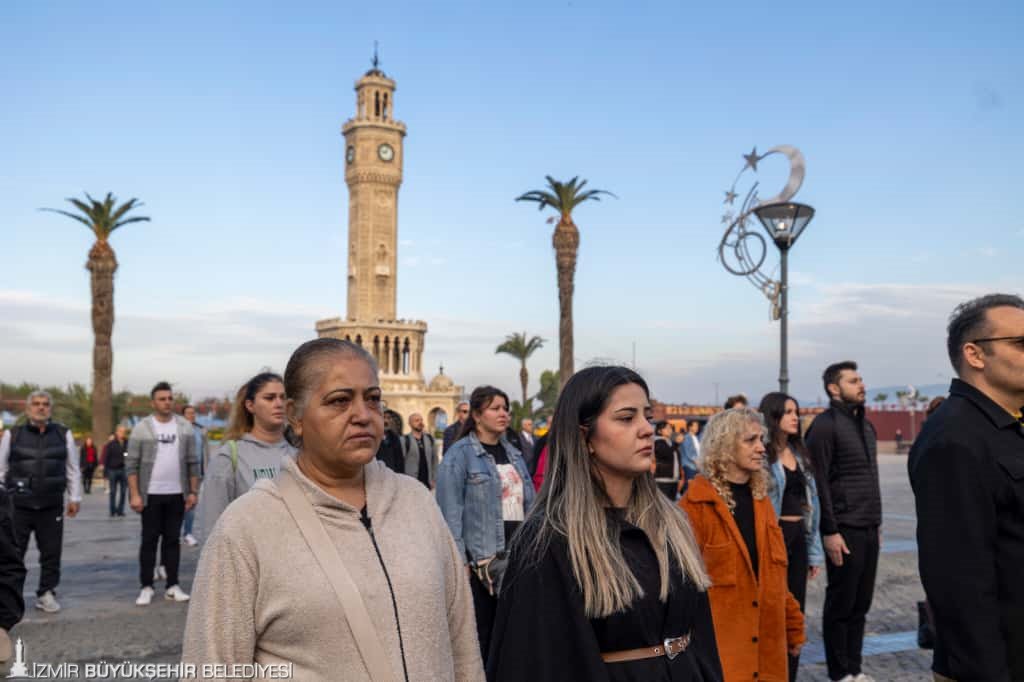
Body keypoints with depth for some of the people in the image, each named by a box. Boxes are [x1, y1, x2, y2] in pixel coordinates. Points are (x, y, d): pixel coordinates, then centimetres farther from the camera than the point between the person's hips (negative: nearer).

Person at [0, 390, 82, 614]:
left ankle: (46, 593, 18)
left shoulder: (64, 434, 7)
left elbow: (73, 469, 10)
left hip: (52, 507, 1)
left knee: (51, 553, 5)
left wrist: (74, 498, 7)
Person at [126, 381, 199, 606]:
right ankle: (146, 587, 13)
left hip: (177, 494, 2)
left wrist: (193, 491, 1)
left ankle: (172, 586, 14)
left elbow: (192, 462, 6)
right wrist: (134, 494, -11)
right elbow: (131, 464, -5)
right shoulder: (142, 428, -3)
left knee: (173, 540, 8)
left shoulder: (184, 427, 4)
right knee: (149, 541, 4)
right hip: (151, 494, -2)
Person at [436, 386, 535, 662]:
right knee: (480, 636, 3)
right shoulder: (459, 455, -7)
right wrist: (459, 561, -16)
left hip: (518, 556, 6)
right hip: (480, 560, -6)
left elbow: (528, 504, 15)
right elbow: (451, 511, -12)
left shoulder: (513, 454, 13)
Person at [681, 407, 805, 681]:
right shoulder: (695, 506, -13)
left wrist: (793, 628, 15)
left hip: (767, 642, 6)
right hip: (720, 645, -6)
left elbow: (775, 575, 15)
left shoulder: (760, 499, 9)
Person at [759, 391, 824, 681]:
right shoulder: (761, 454, -12)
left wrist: (815, 550, 13)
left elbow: (809, 502, 15)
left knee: (795, 611, 13)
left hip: (798, 537, 8)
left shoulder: (799, 453, 13)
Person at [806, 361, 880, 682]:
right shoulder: (825, 425, -11)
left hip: (869, 528, 8)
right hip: (845, 530, -7)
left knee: (860, 604, 13)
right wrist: (830, 531, -17)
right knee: (841, 605, 3)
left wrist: (877, 523, 17)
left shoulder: (866, 425, 15)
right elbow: (819, 483, -15)